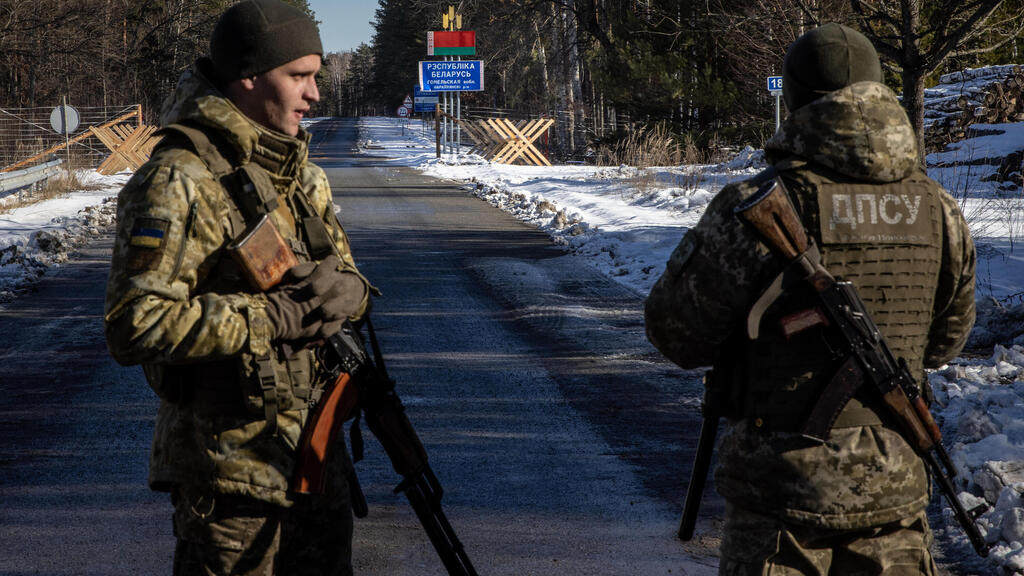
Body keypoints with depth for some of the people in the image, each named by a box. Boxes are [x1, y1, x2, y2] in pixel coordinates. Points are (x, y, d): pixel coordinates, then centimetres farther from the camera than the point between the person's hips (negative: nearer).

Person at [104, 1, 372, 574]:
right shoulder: (178, 183, -17)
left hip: (314, 441, 8)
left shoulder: (303, 175, 10)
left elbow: (352, 283, 15)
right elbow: (137, 324, -24)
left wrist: (343, 290, -11)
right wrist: (273, 317, -22)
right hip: (229, 459, -8)